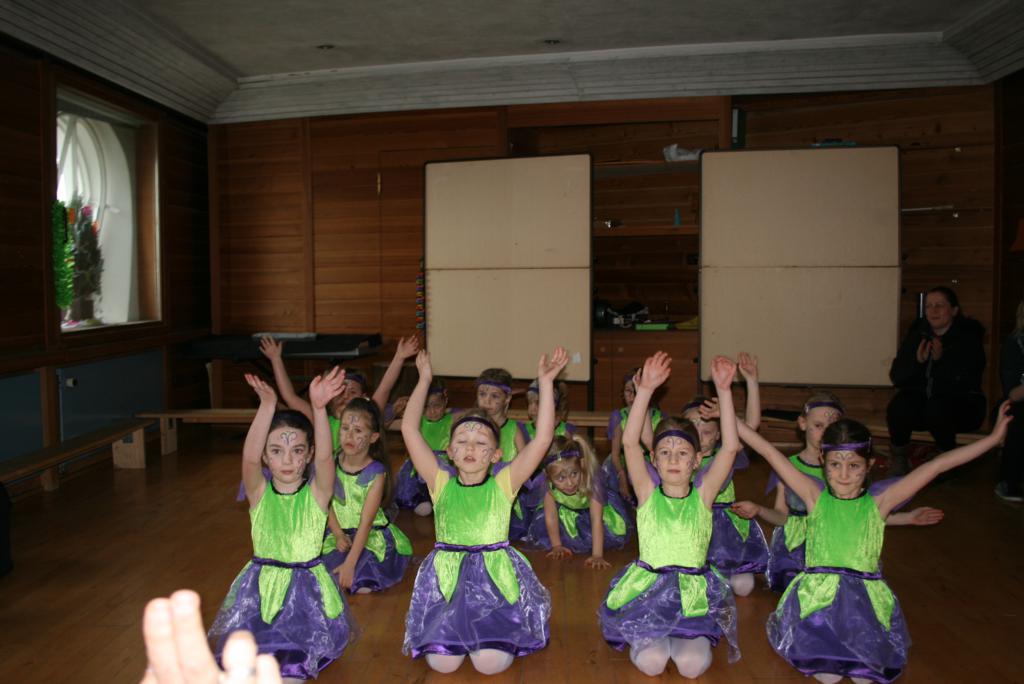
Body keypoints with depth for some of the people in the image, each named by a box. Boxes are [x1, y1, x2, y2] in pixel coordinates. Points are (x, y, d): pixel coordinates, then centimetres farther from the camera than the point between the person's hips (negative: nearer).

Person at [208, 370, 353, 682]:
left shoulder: (317, 492, -10)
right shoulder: (259, 492, -8)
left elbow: (325, 457, -30)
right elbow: (249, 457, -27)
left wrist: (319, 408, -48)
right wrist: (268, 405, -44)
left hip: (307, 588, -2)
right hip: (261, 586, 2)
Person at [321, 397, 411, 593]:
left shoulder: (376, 473, -17)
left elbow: (366, 522, -20)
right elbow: (328, 504, -1)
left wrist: (350, 563, -24)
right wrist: (338, 535, -16)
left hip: (372, 536, -3)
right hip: (340, 533, 3)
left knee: (362, 586, -24)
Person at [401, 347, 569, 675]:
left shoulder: (503, 483, -2)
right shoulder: (441, 483, 2)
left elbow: (542, 439, -11)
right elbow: (410, 430, -4)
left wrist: (545, 382, -13)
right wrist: (424, 380, -1)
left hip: (496, 575, -1)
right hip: (447, 576, 1)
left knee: (491, 663, -14)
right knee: (442, 663, -12)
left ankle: (490, 631, 20)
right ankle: (457, 632, 22)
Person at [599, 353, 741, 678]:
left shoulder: (702, 495, 2)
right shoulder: (648, 493, 0)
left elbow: (730, 447, -9)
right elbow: (629, 442, -13)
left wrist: (724, 390, -15)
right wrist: (646, 389, -19)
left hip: (694, 591, 1)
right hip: (648, 587, 0)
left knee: (692, 663, -19)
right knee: (651, 661, -19)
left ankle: (693, 636, 14)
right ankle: (646, 638, 14)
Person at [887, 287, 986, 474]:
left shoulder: (968, 338, -7)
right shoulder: (916, 335, 3)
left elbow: (967, 381, -20)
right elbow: (896, 378, -5)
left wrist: (941, 359, -31)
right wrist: (917, 362, -22)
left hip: (962, 406, -3)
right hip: (922, 400, 3)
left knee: (937, 408, -35)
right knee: (899, 406, -29)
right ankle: (898, 455, -2)